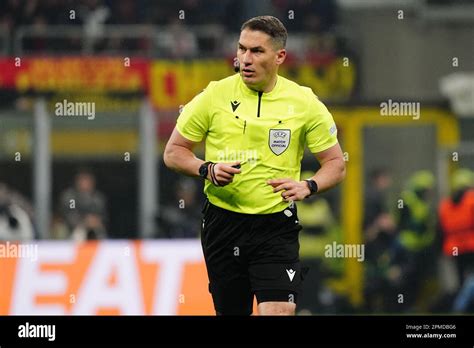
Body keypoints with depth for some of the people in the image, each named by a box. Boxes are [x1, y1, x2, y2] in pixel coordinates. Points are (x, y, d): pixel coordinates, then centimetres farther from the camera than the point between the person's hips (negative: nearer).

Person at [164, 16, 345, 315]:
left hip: (277, 226, -1)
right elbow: (174, 152, 5)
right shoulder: (214, 96, -2)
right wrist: (208, 170, -14)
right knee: (231, 311, 9)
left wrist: (308, 186, -15)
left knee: (280, 311, -20)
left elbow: (336, 164, 5)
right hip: (223, 221, 1)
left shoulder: (305, 102, -1)